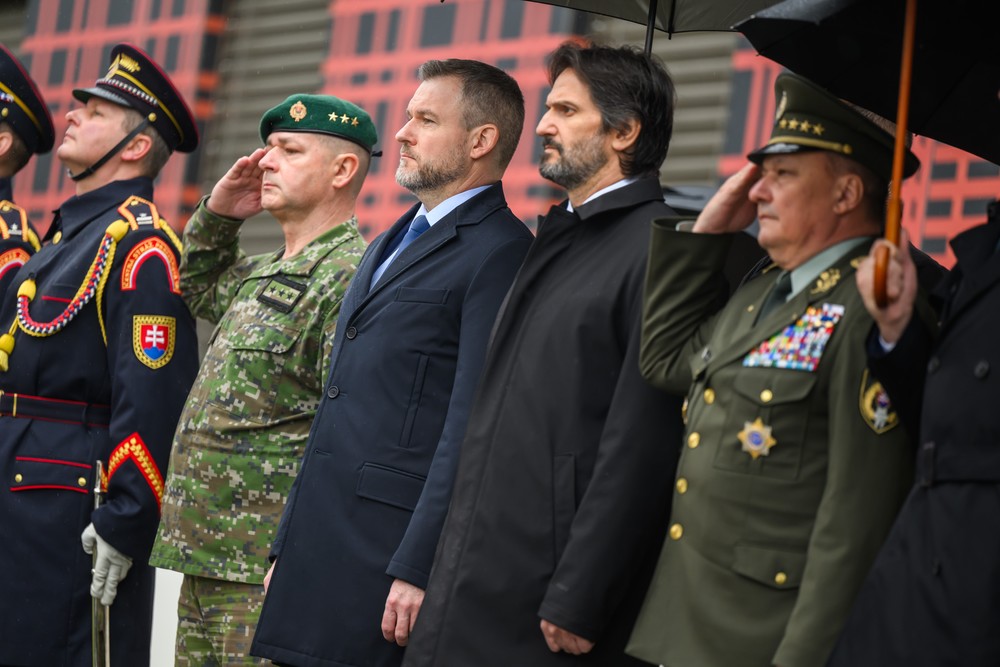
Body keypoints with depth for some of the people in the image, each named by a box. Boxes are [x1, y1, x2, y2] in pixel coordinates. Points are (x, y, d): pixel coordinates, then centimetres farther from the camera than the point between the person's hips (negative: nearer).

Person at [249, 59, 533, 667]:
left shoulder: (500, 252, -8)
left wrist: (418, 569, -21)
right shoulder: (388, 247, 21)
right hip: (320, 549, 8)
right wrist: (286, 548, 18)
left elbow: (473, 429, -16)